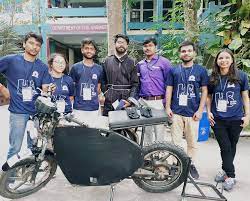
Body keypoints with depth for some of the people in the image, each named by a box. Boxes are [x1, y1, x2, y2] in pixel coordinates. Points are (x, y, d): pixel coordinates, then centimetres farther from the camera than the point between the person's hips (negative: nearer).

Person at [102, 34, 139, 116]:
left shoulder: (131, 63, 7)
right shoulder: (107, 61, 11)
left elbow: (135, 84, 1)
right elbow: (103, 81, 10)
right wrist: (104, 95, -3)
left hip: (126, 103, -1)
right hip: (109, 102, 1)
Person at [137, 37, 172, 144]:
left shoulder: (164, 62, -2)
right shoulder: (140, 64, 13)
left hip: (158, 102, -5)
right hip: (143, 102, 5)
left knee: (159, 130, 0)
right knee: (146, 130, 16)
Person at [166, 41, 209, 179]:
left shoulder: (201, 71, 5)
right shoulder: (173, 70, 7)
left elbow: (204, 91, 4)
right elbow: (169, 89, 8)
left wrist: (200, 110, -4)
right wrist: (168, 107, 0)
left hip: (193, 112, 0)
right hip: (176, 112, 0)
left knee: (192, 142, 9)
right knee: (176, 141, 6)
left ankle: (191, 164, 26)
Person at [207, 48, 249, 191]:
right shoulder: (212, 78, 3)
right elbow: (209, 96, 12)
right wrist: (208, 112, 1)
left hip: (236, 119, 0)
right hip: (217, 119, 0)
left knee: (232, 146, 12)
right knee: (225, 147, 2)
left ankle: (226, 172, 31)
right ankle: (230, 176, 16)